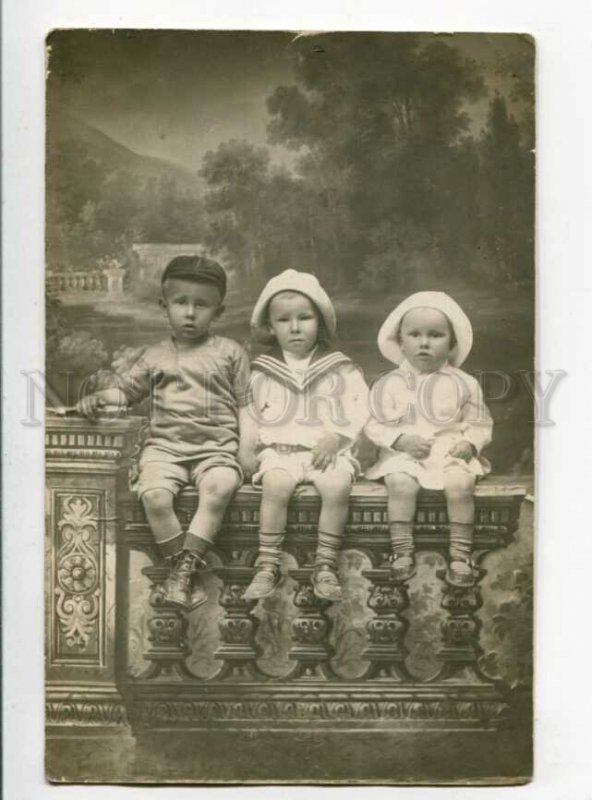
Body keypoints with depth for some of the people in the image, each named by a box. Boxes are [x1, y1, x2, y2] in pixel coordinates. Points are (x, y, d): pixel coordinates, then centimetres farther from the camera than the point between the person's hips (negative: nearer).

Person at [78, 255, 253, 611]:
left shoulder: (230, 352, 11)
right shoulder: (155, 356, 17)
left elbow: (244, 405, 9)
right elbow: (127, 388, 20)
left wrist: (246, 449, -2)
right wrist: (99, 397, -2)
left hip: (216, 448, -1)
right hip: (165, 447, 2)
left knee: (220, 487, -34)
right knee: (154, 494, -28)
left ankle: (185, 565, -24)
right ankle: (186, 570, -13)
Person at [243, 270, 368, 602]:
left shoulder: (339, 368, 10)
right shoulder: (263, 372, 14)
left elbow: (358, 409, 3)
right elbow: (249, 413, 17)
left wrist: (336, 436, -12)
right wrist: (252, 441, 0)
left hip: (328, 450, 0)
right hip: (280, 449, 1)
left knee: (337, 486, -32)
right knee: (276, 484, -32)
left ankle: (326, 566, -18)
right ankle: (268, 565, -20)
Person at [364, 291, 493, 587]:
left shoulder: (463, 384, 5)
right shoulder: (389, 385, 3)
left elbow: (480, 424, 9)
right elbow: (375, 426, 2)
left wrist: (470, 443, -11)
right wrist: (400, 439, -14)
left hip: (451, 453, 0)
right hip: (402, 454, 0)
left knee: (460, 484, -27)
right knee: (401, 484, -29)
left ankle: (460, 554, -14)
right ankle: (402, 551, -15)